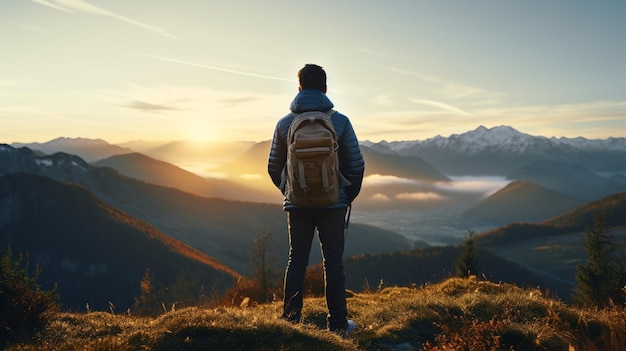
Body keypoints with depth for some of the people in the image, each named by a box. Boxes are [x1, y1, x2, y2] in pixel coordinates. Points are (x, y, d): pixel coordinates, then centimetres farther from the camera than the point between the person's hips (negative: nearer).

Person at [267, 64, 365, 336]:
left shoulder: (284, 124, -2)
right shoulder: (340, 122, -6)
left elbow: (273, 168, 6)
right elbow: (356, 165, -3)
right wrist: (349, 196, 11)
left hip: (297, 204, 1)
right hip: (333, 204, -1)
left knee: (297, 260, 13)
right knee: (333, 262, 7)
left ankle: (292, 318, 16)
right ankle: (338, 323, 13)